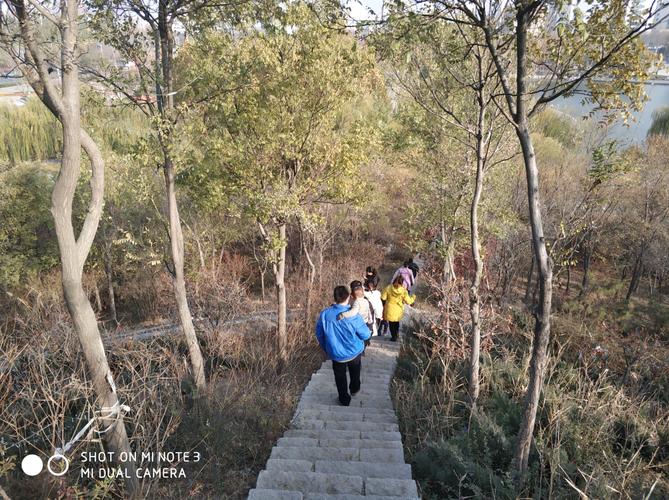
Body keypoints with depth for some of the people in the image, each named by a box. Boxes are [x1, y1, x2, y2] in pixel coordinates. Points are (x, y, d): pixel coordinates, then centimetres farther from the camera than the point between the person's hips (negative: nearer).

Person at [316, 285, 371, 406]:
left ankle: (344, 400, 38)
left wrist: (326, 349, 12)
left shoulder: (324, 314, -18)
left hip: (335, 354, 1)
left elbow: (319, 334, -4)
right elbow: (366, 335, -15)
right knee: (355, 371, 31)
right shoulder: (354, 317, -27)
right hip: (353, 352, -1)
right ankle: (354, 389, 52)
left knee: (340, 377, 24)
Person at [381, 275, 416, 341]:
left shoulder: (388, 288, -13)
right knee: (397, 323, 23)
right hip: (398, 310, 1)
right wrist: (413, 297, 12)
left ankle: (394, 336, 19)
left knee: (391, 323, 15)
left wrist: (384, 305, 12)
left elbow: (383, 298, -8)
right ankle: (396, 335, 32)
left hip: (390, 309, -1)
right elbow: (408, 301, -8)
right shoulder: (403, 291, -15)